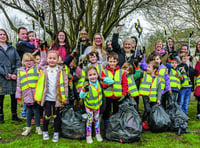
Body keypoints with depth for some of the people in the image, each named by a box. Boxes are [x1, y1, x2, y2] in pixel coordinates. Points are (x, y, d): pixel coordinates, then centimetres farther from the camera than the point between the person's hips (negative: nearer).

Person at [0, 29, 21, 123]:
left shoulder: (12, 48, 12)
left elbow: (18, 61, 6)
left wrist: (15, 73, -7)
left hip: (13, 76, 3)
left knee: (14, 96, 8)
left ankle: (14, 115, 21)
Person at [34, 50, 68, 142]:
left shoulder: (61, 71, -4)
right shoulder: (44, 70, 0)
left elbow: (65, 84, -3)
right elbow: (40, 84, 3)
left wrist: (65, 98, -5)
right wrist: (38, 98, 1)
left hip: (57, 98, -1)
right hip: (47, 97, 1)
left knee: (56, 115, 9)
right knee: (47, 115, 7)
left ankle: (56, 133, 24)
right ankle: (45, 131, 29)